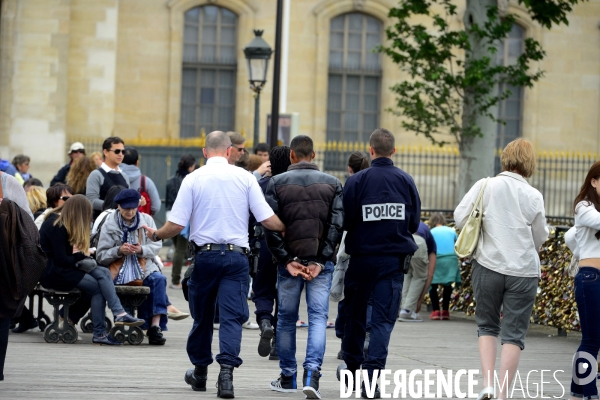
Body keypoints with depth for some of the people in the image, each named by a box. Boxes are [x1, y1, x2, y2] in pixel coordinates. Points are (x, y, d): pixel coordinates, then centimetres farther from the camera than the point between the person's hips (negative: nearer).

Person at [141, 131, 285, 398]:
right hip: (236, 255, -1)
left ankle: (200, 372, 31)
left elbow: (176, 225, -4)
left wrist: (156, 235, 15)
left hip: (205, 255, 1)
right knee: (232, 316, -3)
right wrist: (290, 229, 15)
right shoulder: (245, 178, 0)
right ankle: (226, 372, -20)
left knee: (202, 316, 16)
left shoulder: (193, 179, -1)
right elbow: (268, 220, -3)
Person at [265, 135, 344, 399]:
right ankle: (312, 373, -19)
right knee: (318, 317, -1)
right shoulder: (332, 184, 3)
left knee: (286, 318, 12)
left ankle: (288, 378, 20)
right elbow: (337, 225, -4)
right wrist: (320, 261, -5)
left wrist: (286, 261, -5)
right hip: (320, 262, 0)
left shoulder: (277, 183, 1)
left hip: (288, 261, 0)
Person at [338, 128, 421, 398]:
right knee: (384, 319, -1)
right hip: (394, 259, 1)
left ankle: (353, 366, 31)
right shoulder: (406, 181, -2)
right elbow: (414, 223, 4)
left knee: (355, 313, 16)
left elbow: (345, 221, -7)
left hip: (362, 257, -1)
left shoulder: (356, 181, -9)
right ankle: (372, 374, -12)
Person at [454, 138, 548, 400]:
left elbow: (460, 218, -4)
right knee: (514, 334, 5)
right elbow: (539, 238, 4)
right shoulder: (534, 196, -5)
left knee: (487, 326, 17)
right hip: (523, 271, -1)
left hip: (488, 265, 1)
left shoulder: (485, 186, -4)